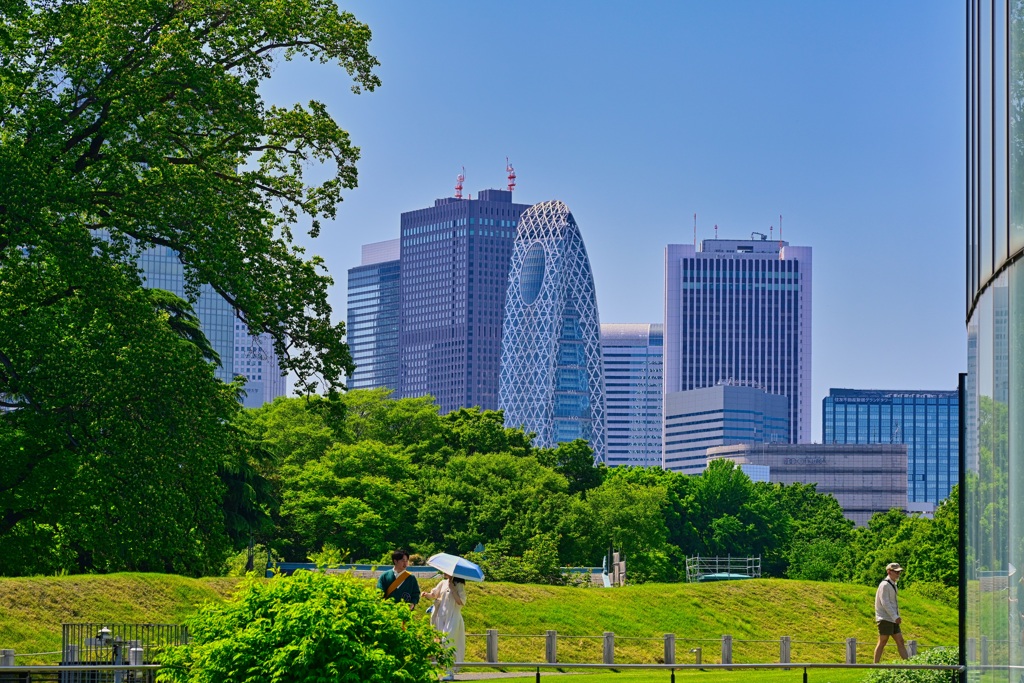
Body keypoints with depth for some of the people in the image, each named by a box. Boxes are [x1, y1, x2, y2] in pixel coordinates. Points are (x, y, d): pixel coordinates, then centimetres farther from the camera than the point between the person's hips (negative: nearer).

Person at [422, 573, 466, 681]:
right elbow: (434, 594, 22)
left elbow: (460, 601, -17)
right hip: (441, 618, 6)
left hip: (453, 619, -6)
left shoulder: (459, 585, -6)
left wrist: (452, 586, -15)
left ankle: (450, 673, -10)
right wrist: (427, 594, 0)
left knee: (449, 645, -12)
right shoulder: (443, 583, 9)